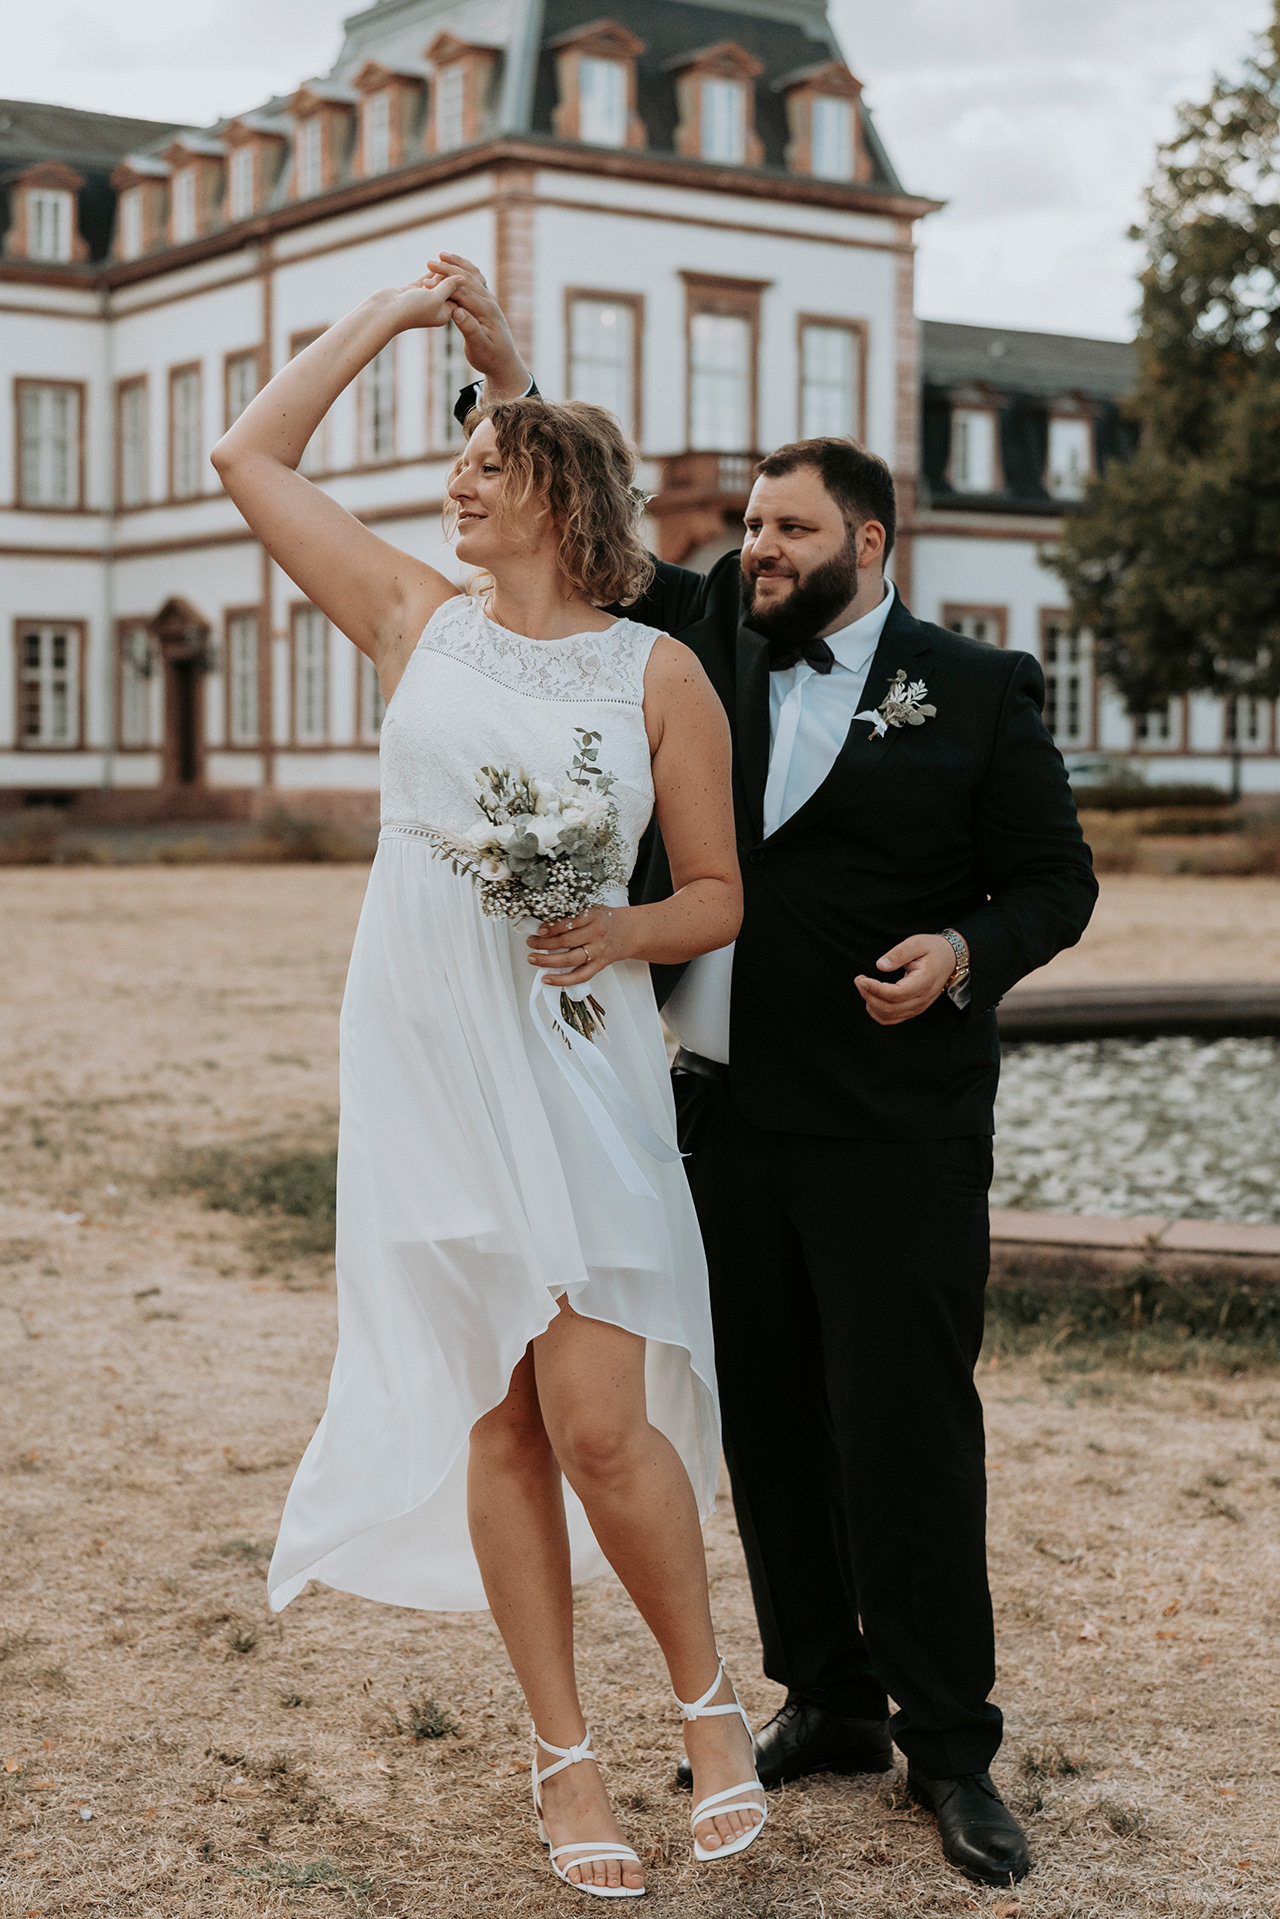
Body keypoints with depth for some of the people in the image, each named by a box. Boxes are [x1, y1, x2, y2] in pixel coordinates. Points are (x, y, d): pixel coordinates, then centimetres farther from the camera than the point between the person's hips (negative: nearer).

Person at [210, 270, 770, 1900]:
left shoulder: (658, 674, 4)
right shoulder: (417, 621, 10)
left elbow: (717, 895, 6)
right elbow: (249, 455, 14)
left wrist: (620, 932, -14)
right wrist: (386, 314, 17)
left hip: (577, 1064, -2)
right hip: (424, 1065, 2)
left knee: (599, 1424, -9)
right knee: (498, 1421, 5)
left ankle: (708, 1697, 16)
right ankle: (563, 1754, 18)